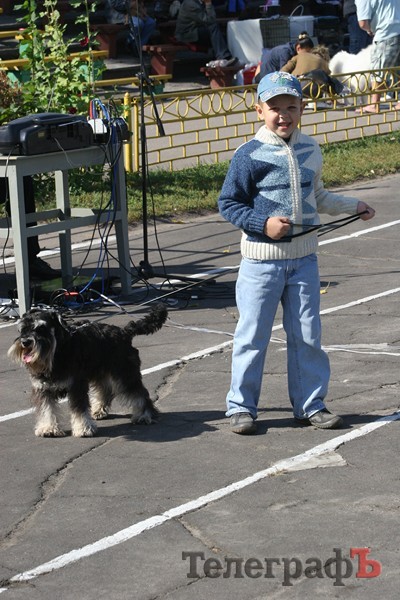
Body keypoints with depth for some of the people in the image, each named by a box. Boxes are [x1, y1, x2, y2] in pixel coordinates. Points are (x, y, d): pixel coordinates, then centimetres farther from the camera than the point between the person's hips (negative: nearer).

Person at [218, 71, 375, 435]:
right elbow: (228, 204, -8)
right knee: (253, 334, 2)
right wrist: (264, 223, -19)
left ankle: (310, 404, 19)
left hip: (304, 257, 5)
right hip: (262, 258, -5)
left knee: (307, 333, 8)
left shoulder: (311, 151, 8)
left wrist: (353, 206, 18)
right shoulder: (250, 156, -10)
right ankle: (241, 406, 13)